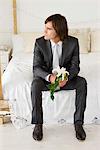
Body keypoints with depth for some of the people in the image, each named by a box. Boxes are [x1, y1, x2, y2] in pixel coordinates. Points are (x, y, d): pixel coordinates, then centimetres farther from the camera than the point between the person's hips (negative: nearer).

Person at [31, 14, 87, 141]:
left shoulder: (73, 42, -11)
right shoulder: (39, 43, -13)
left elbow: (75, 66, -9)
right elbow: (36, 67, -14)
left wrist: (66, 78, -31)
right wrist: (49, 77, -34)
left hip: (66, 77, 1)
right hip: (46, 77, 0)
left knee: (82, 82, -27)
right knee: (35, 84, -32)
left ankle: (78, 123, -19)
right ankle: (38, 124, -21)